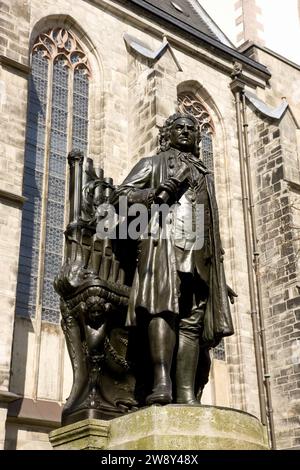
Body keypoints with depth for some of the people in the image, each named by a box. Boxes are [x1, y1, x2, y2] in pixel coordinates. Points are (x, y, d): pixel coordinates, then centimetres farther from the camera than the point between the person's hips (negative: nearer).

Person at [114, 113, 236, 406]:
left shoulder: (205, 175, 34)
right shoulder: (153, 164, 23)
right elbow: (121, 194, 8)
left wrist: (220, 276, 21)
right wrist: (155, 193, -11)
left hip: (200, 252, 4)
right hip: (164, 241, -4)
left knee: (192, 321, -9)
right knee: (164, 305, -25)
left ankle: (186, 395, -16)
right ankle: (162, 381, -34)